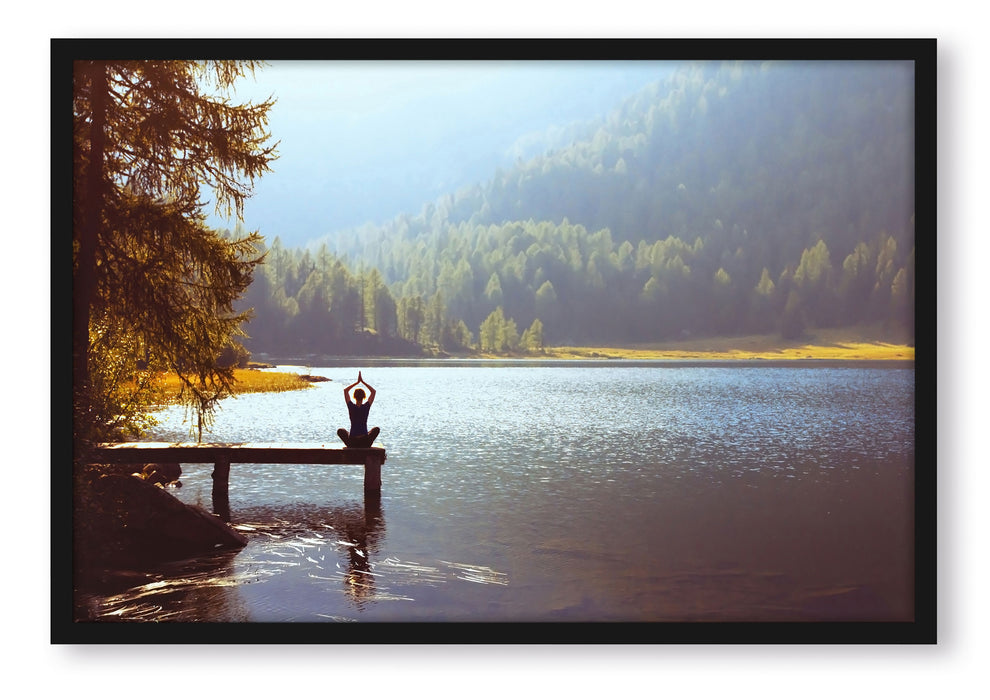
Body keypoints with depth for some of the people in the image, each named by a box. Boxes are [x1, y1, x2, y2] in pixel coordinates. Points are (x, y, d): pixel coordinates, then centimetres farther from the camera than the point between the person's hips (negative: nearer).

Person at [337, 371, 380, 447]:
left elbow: (345, 390, 3)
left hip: (352, 442, 0)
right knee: (377, 429, 29)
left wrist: (357, 382, 3)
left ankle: (349, 443, 18)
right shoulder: (366, 407, -8)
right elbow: (373, 391, 2)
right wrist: (362, 381, 2)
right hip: (365, 443, 0)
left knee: (340, 431, 30)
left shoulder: (351, 407, -8)